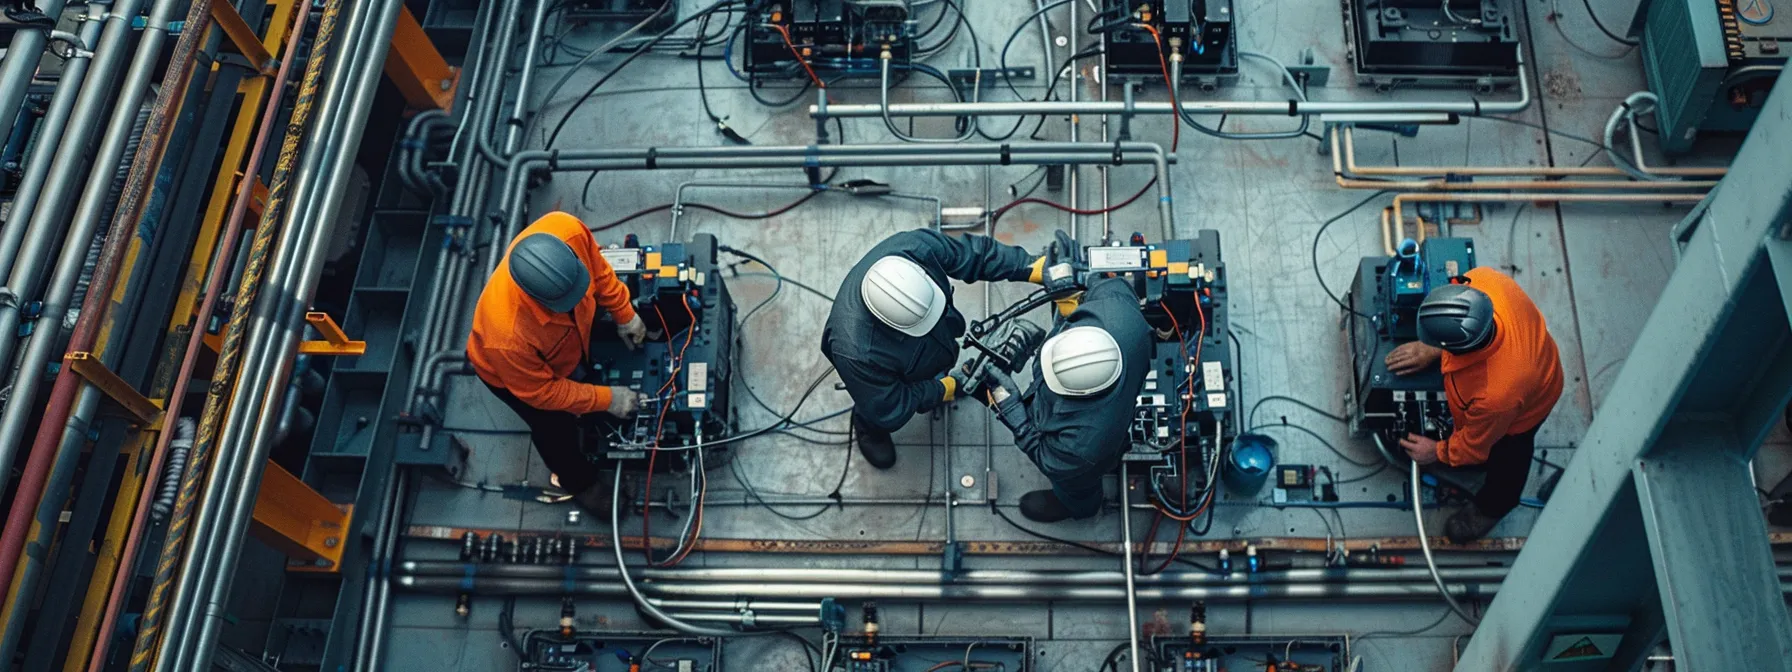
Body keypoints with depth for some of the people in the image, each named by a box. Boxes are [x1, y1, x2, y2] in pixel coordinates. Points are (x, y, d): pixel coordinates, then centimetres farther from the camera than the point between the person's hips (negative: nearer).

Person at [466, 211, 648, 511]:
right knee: (556, 430, 24)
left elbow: (597, 268, -14)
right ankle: (578, 480, 56)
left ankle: (588, 421, 68)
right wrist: (607, 399, -21)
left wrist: (624, 313, -4)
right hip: (517, 372, -4)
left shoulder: (564, 230, -41)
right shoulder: (507, 335, -49)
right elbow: (541, 391, -27)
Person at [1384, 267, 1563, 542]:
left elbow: (1477, 444, -23)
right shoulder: (1485, 280, -40)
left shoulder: (1496, 396, -48)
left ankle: (1491, 507, 59)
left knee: (1505, 456, 27)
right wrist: (1432, 350, -14)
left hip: (1524, 407, -5)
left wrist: (1438, 452, -4)